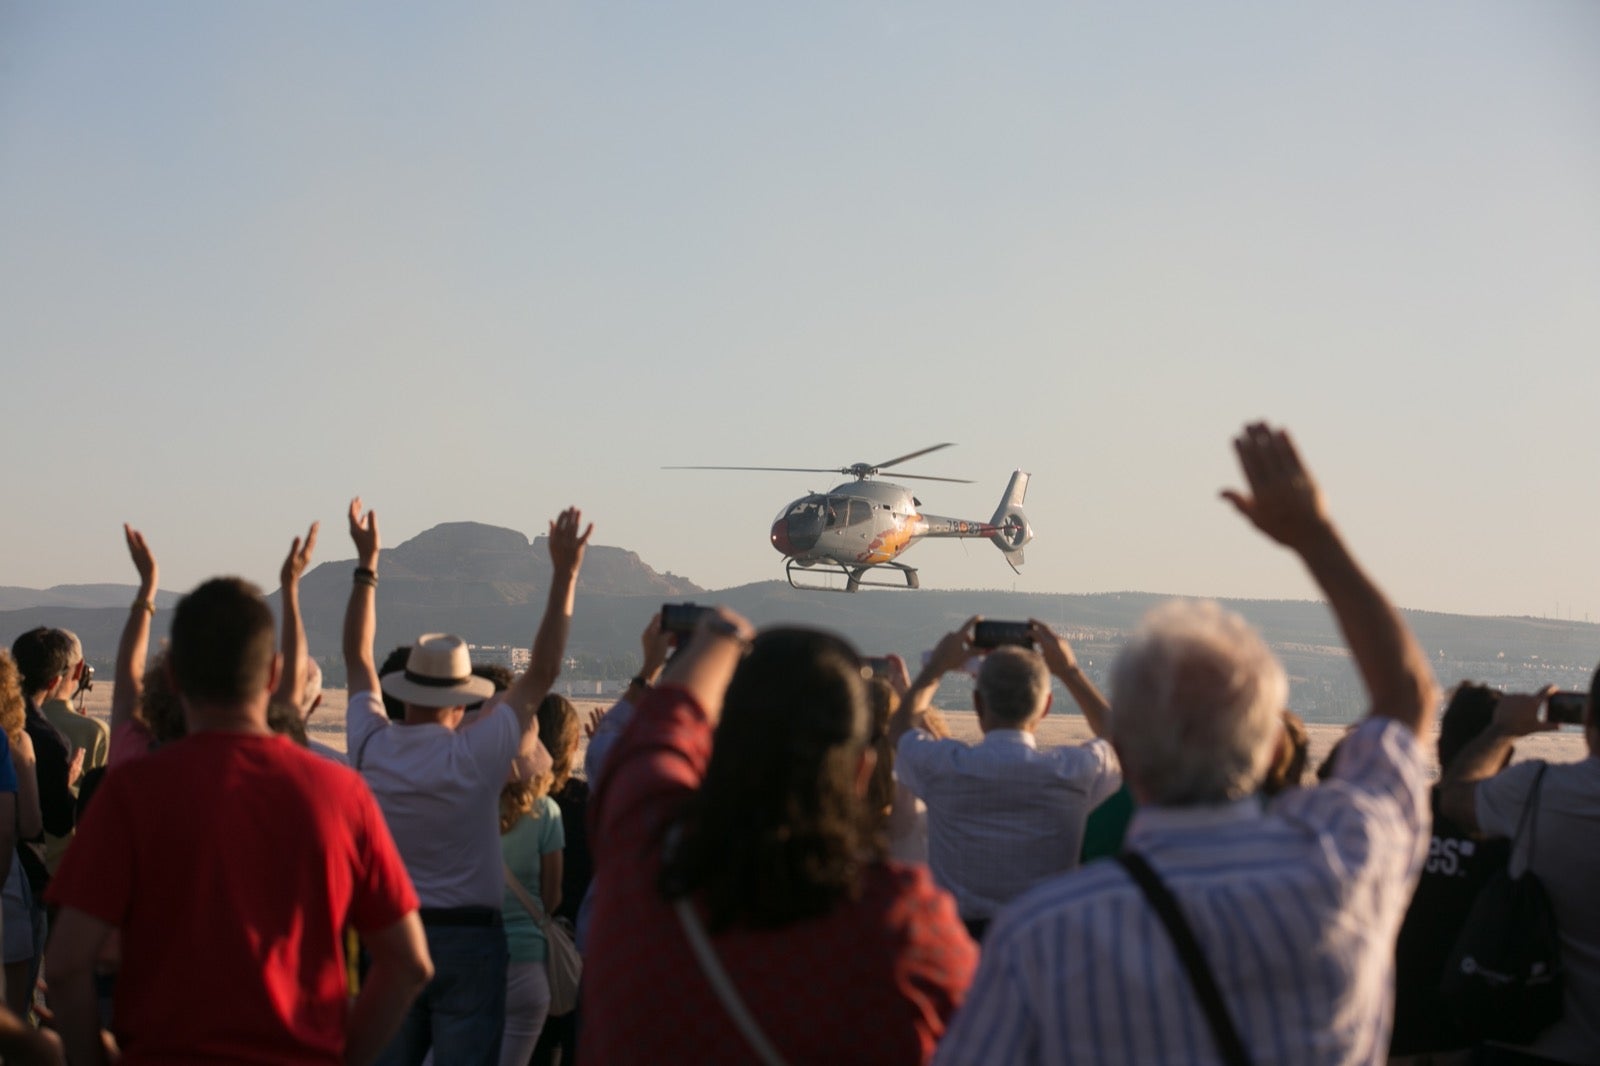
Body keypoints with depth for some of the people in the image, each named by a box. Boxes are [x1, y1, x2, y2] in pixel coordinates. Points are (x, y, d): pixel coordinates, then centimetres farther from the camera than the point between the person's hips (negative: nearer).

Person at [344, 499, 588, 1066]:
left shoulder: (371, 747, -4)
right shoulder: (475, 755, -12)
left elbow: (358, 657, 11)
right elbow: (543, 672, -5)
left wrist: (366, 563, 18)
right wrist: (564, 573, 0)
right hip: (467, 939, -3)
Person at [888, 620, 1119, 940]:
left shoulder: (943, 767, -6)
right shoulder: (1074, 772, -6)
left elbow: (901, 727, 19)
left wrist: (937, 666, 30)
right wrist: (1070, 671, 24)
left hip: (959, 942, 0)